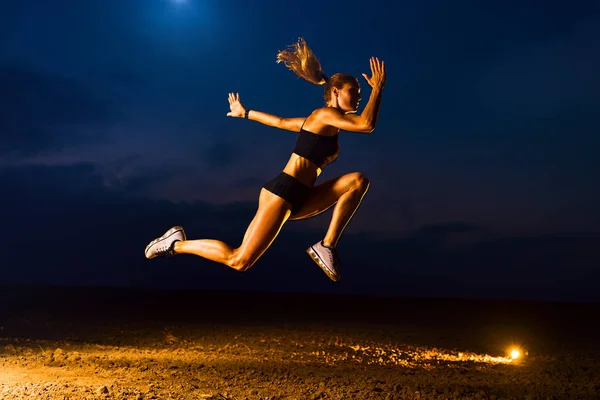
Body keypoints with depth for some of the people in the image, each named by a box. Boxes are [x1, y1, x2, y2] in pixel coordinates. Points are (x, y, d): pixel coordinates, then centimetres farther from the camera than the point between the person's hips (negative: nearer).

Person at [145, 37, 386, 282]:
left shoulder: (318, 121, 21)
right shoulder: (325, 114, -6)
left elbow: (279, 121, 27)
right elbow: (367, 125, -19)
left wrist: (245, 113, 38)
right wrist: (377, 88, -9)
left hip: (298, 198, 9)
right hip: (282, 193, -9)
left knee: (358, 181, -2)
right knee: (239, 261, -11)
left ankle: (327, 246, -5)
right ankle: (177, 243, 8)